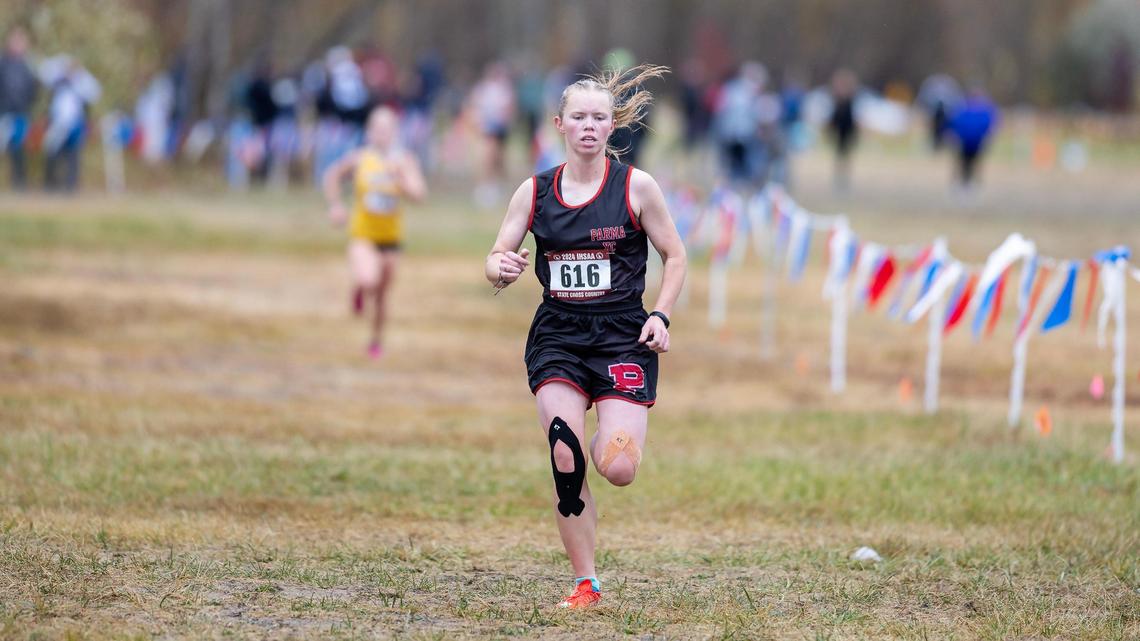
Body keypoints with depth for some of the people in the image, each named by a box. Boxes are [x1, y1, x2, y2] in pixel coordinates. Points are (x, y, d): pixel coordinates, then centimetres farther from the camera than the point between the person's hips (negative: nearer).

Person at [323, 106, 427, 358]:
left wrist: (398, 176, -30)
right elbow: (333, 175, 9)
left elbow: (419, 193, -18)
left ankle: (376, 340, 35)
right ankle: (359, 290, 12)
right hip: (362, 233, -2)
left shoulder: (405, 161, -7)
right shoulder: (359, 159, -8)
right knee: (368, 281, -26)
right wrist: (335, 205, 0)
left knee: (382, 293, 13)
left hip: (391, 236, 2)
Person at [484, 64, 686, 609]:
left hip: (622, 335, -2)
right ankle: (585, 583, -1)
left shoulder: (636, 187, -2)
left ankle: (611, 440, 25)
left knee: (618, 470, -15)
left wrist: (660, 315, -8)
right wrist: (500, 269, -18)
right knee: (564, 462, -14)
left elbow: (675, 258, 6)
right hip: (556, 335, 2)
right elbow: (497, 259, 6)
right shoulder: (534, 192, 5)